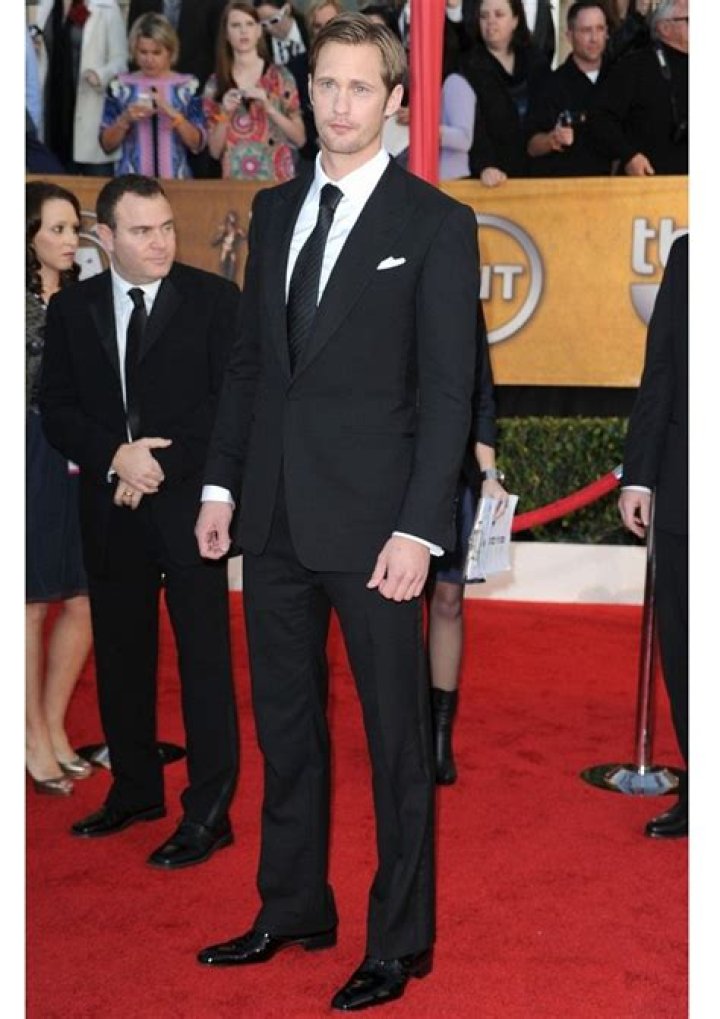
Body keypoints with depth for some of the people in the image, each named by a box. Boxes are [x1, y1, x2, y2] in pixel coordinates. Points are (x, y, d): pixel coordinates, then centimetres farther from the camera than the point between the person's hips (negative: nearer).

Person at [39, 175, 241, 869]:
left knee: (204, 658, -1)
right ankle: (135, 789, 28)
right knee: (120, 654, 12)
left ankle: (208, 815, 7)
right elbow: (56, 410, 5)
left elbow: (231, 402, -8)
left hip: (189, 505, -4)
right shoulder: (72, 309, 8)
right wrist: (116, 455, -12)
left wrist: (160, 468, -14)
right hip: (110, 507, 4)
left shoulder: (214, 300, -2)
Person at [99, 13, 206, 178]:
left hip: (175, 179, 0)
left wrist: (172, 113, -17)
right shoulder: (121, 86, 2)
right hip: (130, 180, 0)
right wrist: (125, 119, -14)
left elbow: (197, 144, -5)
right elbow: (107, 145, 3)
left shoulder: (187, 86, 0)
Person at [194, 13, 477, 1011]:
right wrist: (221, 483, 9)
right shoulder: (275, 210, 13)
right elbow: (250, 358, 16)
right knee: (285, 722, 15)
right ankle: (293, 909, 32)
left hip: (371, 521, -6)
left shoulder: (436, 224, -4)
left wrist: (418, 529, -15)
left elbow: (448, 388, -8)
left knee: (397, 733, 5)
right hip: (275, 517, 6)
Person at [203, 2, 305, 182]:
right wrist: (224, 113, -10)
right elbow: (215, 151, 4)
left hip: (277, 178, -1)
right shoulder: (215, 83, 4)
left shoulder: (280, 76, 0)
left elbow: (300, 139, -2)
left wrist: (269, 108, -13)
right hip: (234, 180, 1)